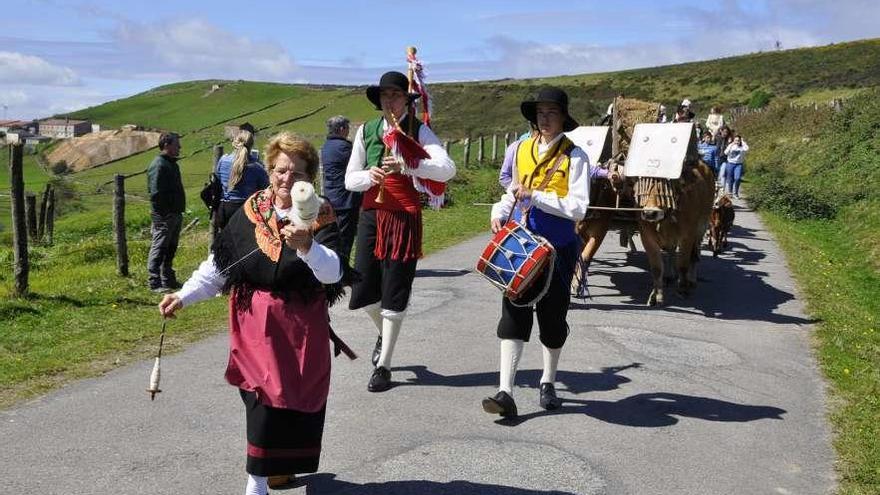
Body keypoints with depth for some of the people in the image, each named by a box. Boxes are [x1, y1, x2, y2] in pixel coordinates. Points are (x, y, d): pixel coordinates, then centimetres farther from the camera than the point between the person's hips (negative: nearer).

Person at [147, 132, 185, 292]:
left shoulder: (172, 164, 17)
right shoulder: (159, 165, -14)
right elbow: (156, 193, -21)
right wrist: (161, 215, -22)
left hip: (175, 214, 10)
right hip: (164, 216, -10)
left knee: (170, 249, 16)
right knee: (158, 249, -4)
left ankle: (169, 280, 25)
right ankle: (155, 283, 1)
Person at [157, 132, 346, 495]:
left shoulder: (321, 218, -7)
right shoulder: (250, 213, 0)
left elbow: (332, 273, -23)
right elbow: (217, 267, 5)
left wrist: (307, 246, -41)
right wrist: (183, 296, -5)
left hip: (302, 328, -1)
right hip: (256, 325, 1)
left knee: (297, 397, 4)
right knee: (263, 397, 3)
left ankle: (285, 464, 26)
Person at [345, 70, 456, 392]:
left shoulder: (419, 131, -3)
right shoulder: (366, 131, 7)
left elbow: (447, 170, -18)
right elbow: (349, 179, 8)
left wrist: (406, 165, -31)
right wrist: (369, 176, -14)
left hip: (405, 218, -3)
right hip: (371, 215, 4)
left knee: (394, 293, 1)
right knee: (363, 290, 6)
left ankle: (383, 365, 15)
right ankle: (383, 332, 39)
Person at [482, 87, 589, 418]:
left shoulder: (574, 156, -7)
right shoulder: (523, 149, 8)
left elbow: (578, 208, -14)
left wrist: (535, 197, -21)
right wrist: (499, 212, 2)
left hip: (557, 249, -3)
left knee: (552, 317, 10)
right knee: (513, 313, -5)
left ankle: (548, 384, 31)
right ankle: (505, 393, -6)